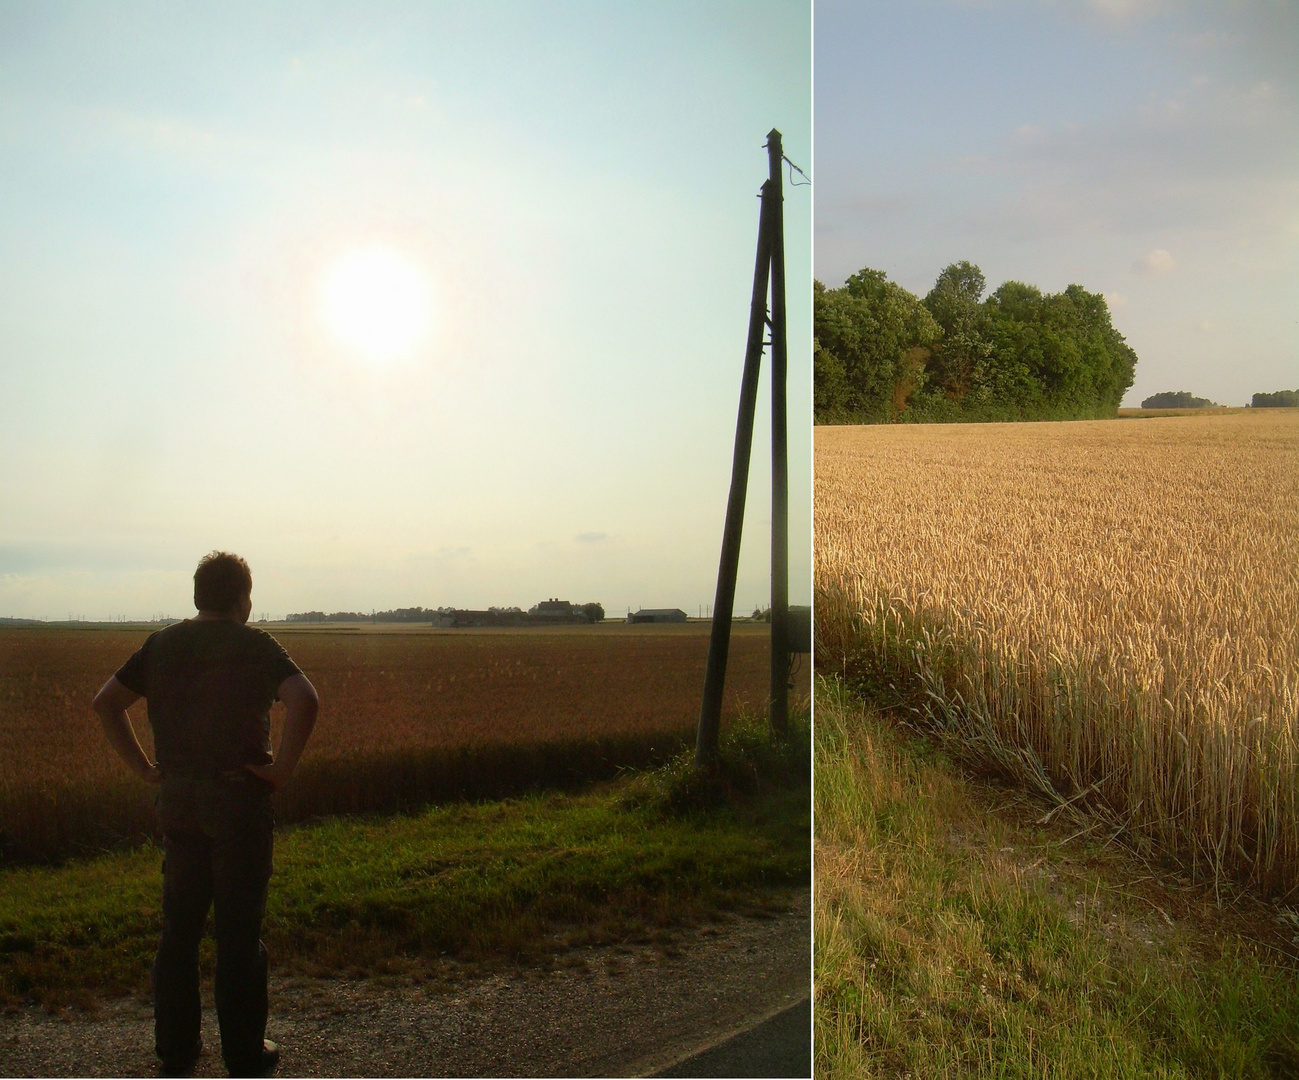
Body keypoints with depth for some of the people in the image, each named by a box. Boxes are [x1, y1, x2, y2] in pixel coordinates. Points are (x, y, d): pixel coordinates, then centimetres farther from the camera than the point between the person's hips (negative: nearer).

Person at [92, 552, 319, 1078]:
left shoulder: (162, 644, 7)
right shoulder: (254, 645, -8)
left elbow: (106, 702, 6)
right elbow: (304, 700, -24)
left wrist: (145, 767, 6)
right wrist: (283, 767, -14)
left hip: (175, 798, 5)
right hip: (239, 799, -5)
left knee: (179, 929, 15)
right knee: (239, 931, 4)